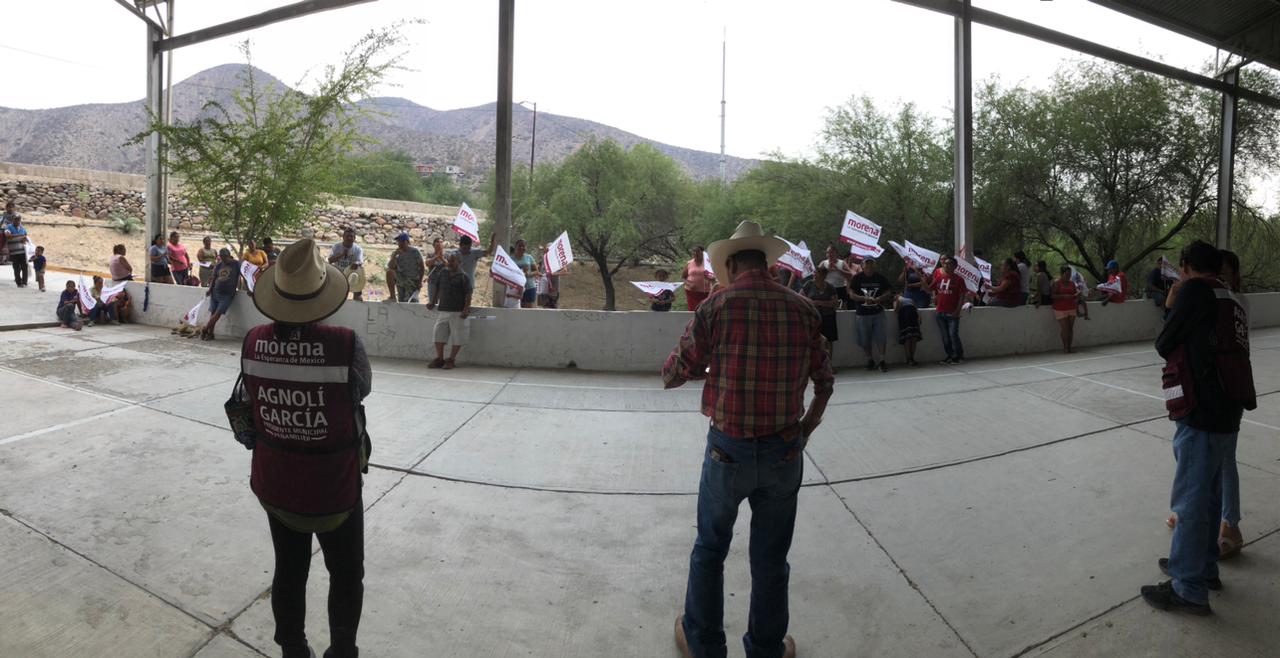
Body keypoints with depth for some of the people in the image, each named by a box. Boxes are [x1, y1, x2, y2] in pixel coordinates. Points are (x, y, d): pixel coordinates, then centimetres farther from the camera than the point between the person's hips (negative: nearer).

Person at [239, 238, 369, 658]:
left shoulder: (253, 343, -13)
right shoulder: (346, 344, -26)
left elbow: (249, 400, 1)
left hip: (274, 484, 4)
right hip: (334, 488, -4)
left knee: (288, 573, 23)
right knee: (346, 576, 19)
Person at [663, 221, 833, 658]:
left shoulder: (716, 308, -13)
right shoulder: (802, 310, -3)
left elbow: (672, 376, -7)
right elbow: (824, 382, 6)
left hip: (728, 449, -2)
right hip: (785, 453, 2)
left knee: (710, 549, 18)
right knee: (771, 557, 17)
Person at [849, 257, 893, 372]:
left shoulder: (880, 278, 2)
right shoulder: (857, 278, -2)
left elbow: (888, 293, 2)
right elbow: (851, 295, -6)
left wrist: (877, 299, -17)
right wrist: (865, 299, -21)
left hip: (878, 312, 0)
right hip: (862, 313, 0)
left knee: (880, 338, -5)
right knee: (864, 340, 8)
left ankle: (881, 361, 2)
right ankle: (870, 360, 27)